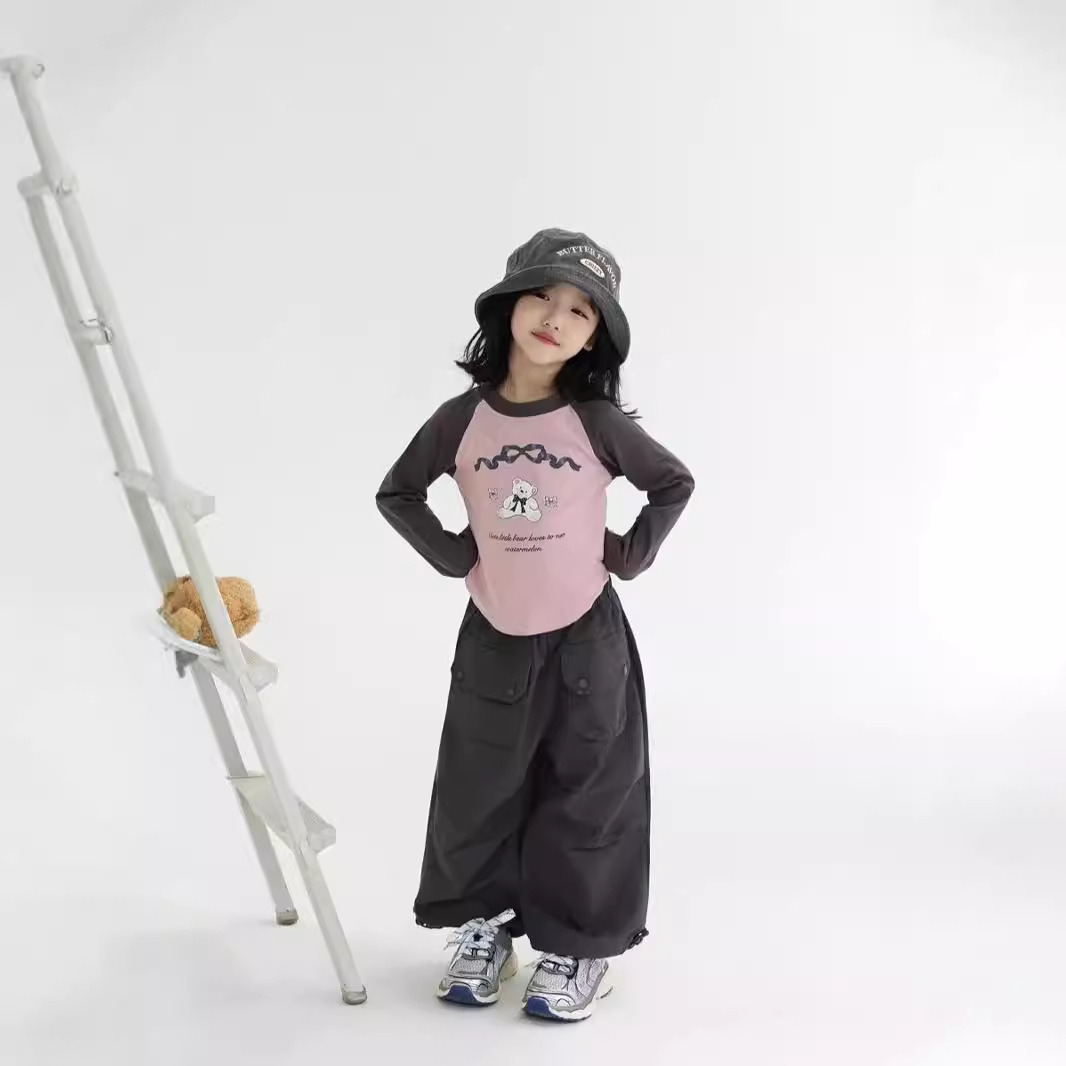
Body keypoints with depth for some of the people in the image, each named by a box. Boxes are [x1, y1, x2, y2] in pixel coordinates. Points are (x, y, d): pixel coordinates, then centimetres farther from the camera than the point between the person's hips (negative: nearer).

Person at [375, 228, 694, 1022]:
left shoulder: (596, 421, -11)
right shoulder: (463, 417, -7)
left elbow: (674, 484, 2)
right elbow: (397, 493, 6)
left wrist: (632, 556, -5)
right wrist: (452, 556, -1)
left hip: (585, 638, -2)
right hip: (493, 638, 2)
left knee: (586, 797, 8)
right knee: (479, 791, 13)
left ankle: (580, 946, 24)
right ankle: (482, 927, 33)